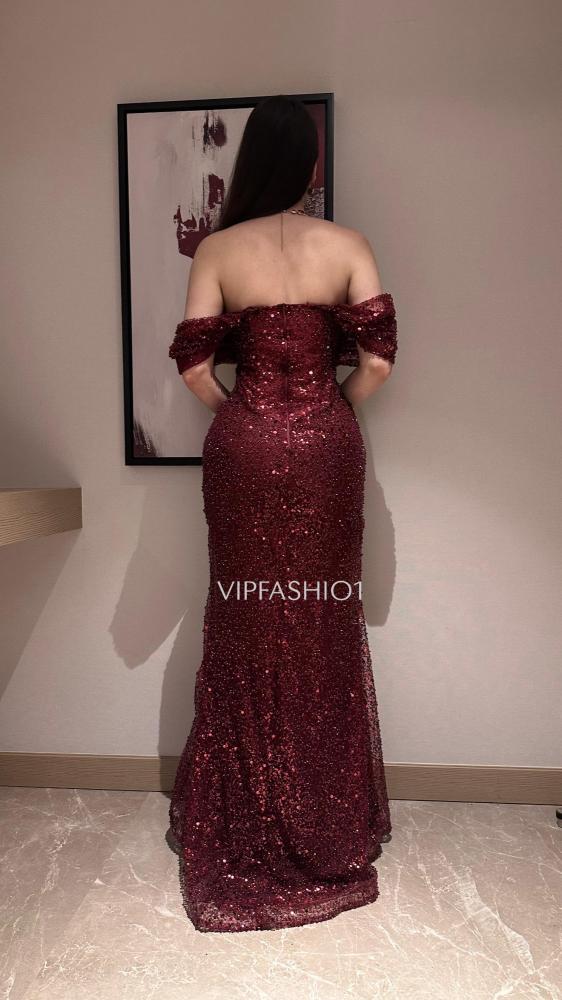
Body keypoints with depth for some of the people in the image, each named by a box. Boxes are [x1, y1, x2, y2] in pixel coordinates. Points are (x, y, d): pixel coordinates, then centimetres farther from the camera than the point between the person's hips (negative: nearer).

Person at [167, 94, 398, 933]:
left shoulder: (216, 250, 1)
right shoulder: (348, 246, 2)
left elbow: (194, 366, -3)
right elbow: (378, 361, -4)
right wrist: (331, 414, 12)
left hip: (245, 445, 0)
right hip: (326, 443, 1)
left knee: (248, 621, 11)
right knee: (325, 621, 12)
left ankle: (245, 823, 27)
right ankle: (331, 823, 29)